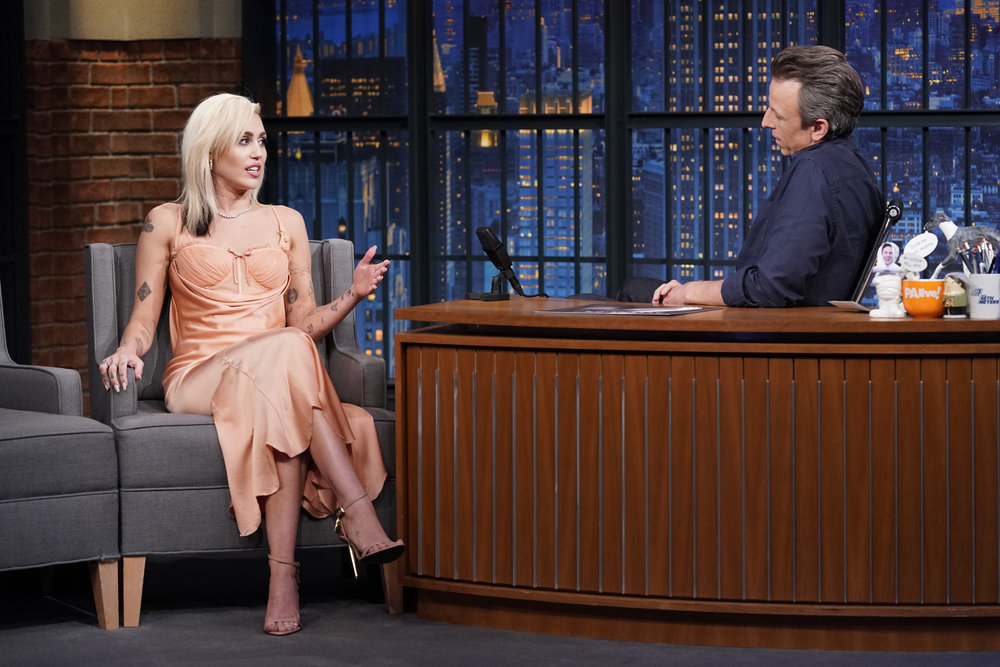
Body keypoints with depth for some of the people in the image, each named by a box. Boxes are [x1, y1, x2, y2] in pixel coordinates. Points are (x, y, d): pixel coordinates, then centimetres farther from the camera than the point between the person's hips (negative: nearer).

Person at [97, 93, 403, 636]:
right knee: (286, 351, -36)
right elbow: (143, 318, 9)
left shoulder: (285, 223, 19)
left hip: (276, 379, 3)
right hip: (196, 381, -3)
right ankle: (359, 516, -44)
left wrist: (353, 295, -2)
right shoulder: (167, 224, 11)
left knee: (280, 408, -38)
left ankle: (283, 573, -44)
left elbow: (304, 321, 16)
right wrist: (128, 349, -13)